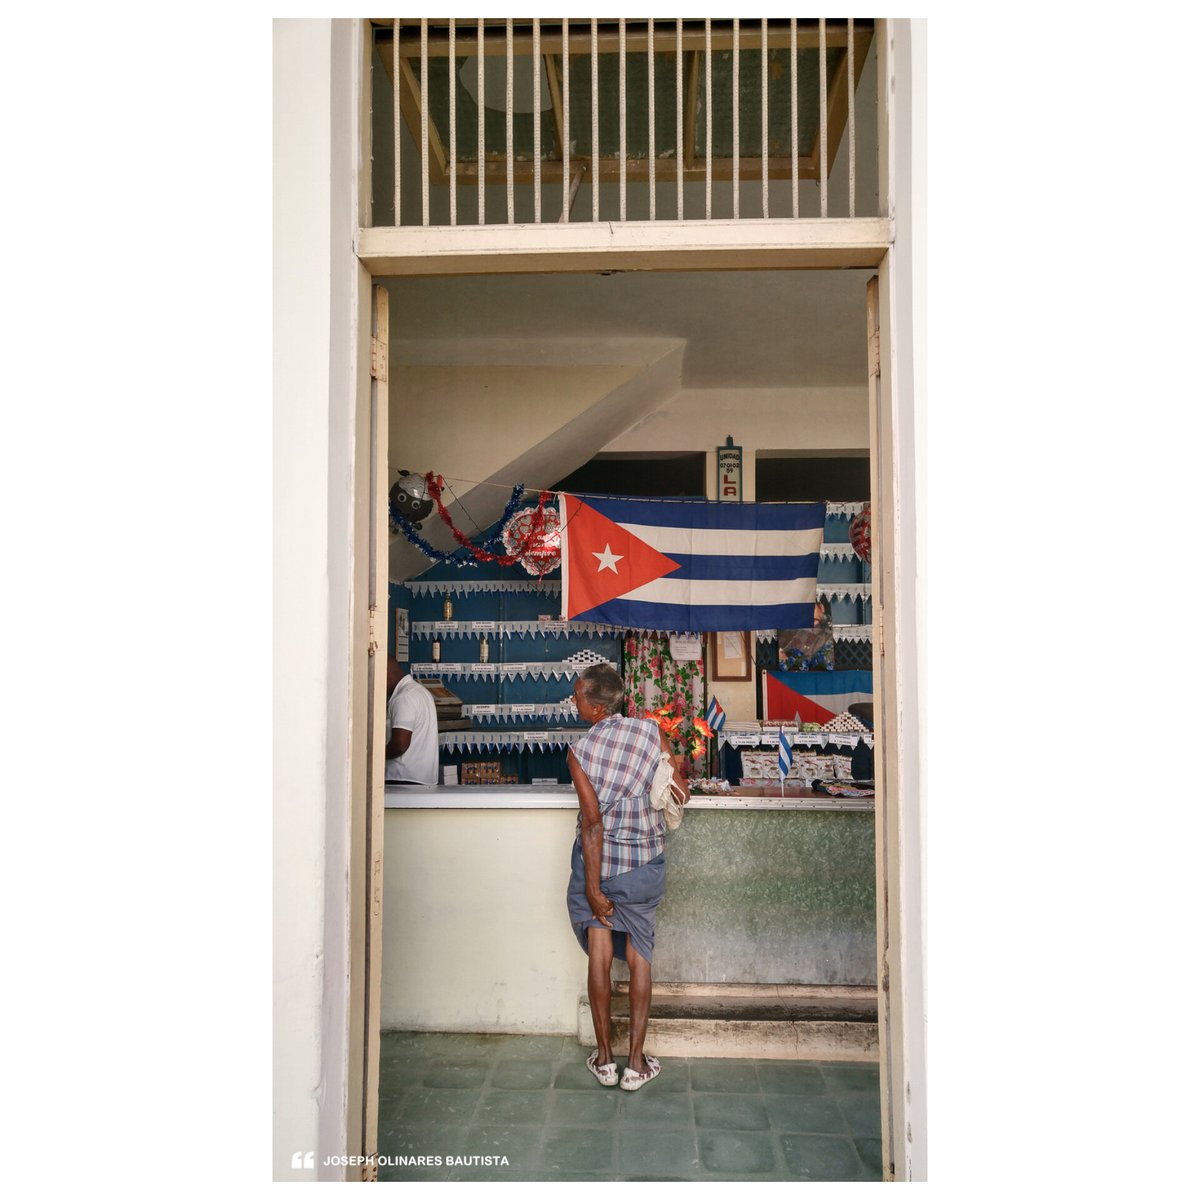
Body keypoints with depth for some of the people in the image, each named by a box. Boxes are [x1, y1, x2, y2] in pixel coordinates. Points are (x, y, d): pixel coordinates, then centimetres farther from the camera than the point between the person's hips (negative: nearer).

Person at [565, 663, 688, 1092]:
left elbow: (592, 823, -17)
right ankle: (636, 1061, 20)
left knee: (600, 957, 12)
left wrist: (592, 888, -11)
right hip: (644, 865, 1)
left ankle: (604, 1057, 23)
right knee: (639, 960, 13)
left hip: (596, 861, -1)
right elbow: (681, 793, -2)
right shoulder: (651, 732, -10)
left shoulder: (579, 752, -16)